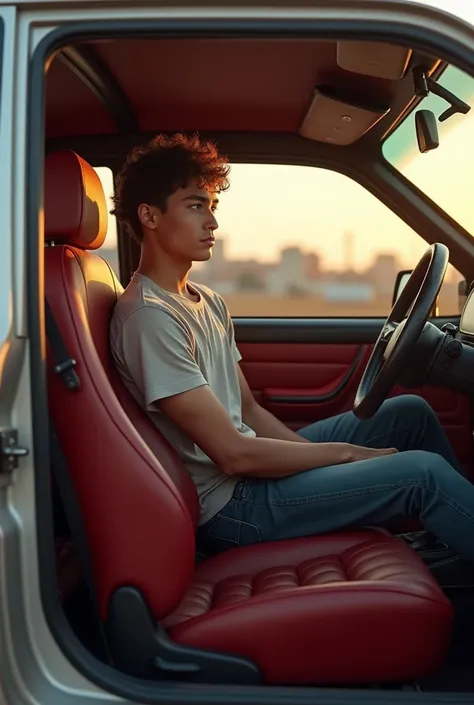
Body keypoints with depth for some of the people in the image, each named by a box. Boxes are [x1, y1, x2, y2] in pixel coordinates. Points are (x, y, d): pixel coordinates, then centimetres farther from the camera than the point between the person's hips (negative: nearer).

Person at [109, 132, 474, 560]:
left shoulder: (208, 303, 10)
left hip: (248, 469, 10)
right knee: (424, 472, -17)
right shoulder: (149, 317, -21)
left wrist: (329, 458, -1)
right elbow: (234, 454, -22)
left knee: (410, 413, 10)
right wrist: (346, 452, -12)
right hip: (227, 507, -9)